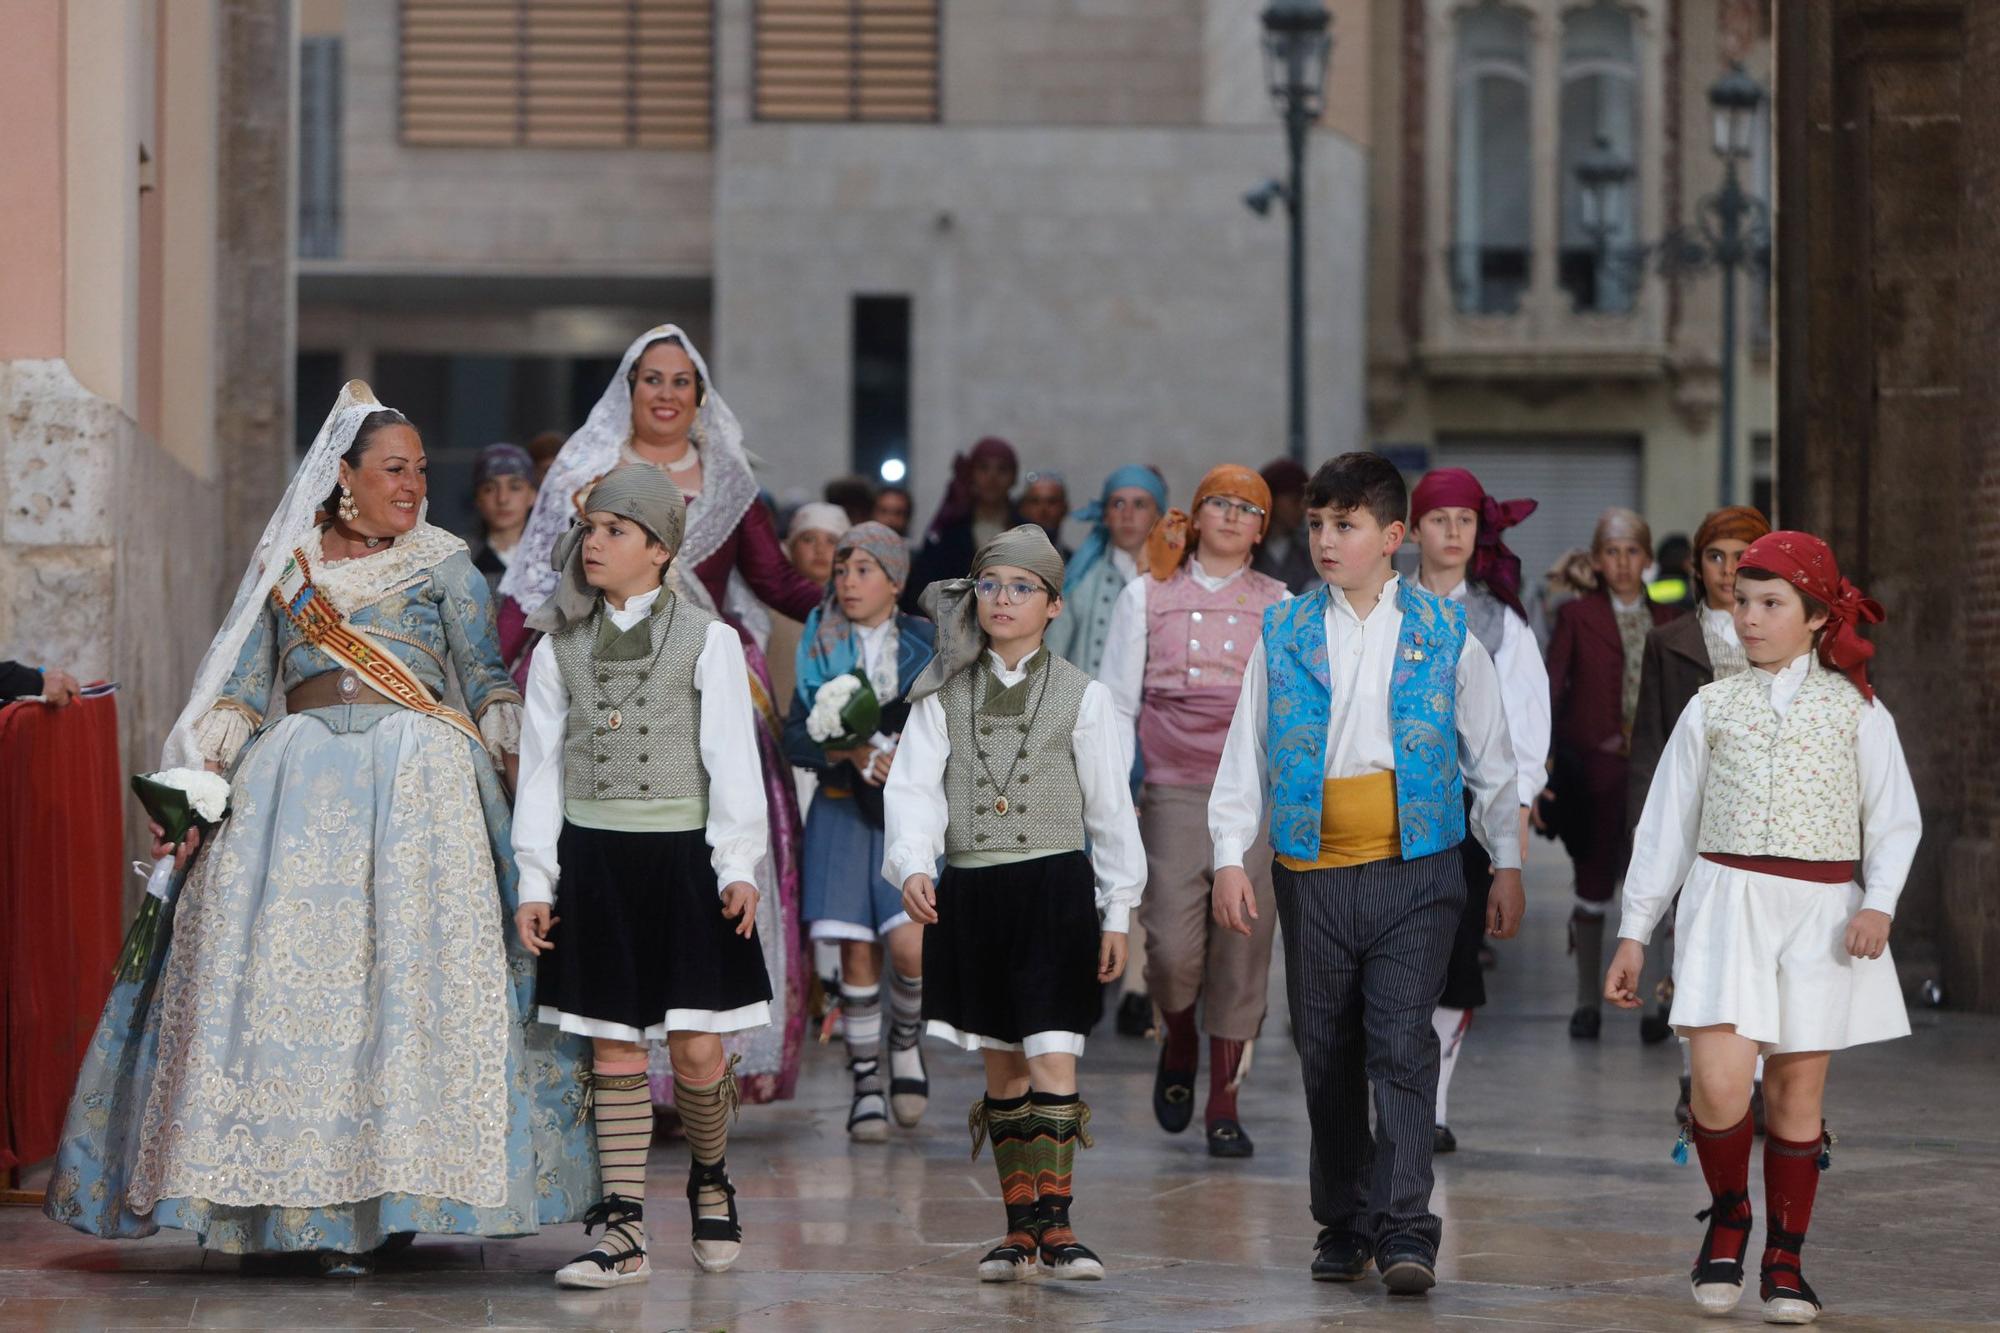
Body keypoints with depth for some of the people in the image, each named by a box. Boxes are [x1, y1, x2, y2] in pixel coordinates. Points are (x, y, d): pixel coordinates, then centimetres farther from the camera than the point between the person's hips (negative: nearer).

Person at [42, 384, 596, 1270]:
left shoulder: (442, 563, 11)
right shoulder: (285, 565, 15)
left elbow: (488, 685, 7)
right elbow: (239, 685, 12)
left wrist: (527, 769, -5)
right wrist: (193, 789, 1)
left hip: (420, 781, -2)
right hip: (300, 786, 2)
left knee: (409, 970, -10)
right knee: (289, 970, -5)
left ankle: (395, 1187, -5)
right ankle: (312, 1196, -2)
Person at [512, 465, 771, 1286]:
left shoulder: (707, 641, 3)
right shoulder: (559, 649, 10)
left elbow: (732, 759, -1)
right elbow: (541, 770, 10)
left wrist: (737, 866, -9)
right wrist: (535, 880, 5)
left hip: (683, 856, -2)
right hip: (594, 859, 2)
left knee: (697, 1049, -5)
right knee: (614, 1051, 1)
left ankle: (709, 1175, 23)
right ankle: (622, 1232, 2)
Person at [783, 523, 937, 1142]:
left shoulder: (926, 647, 5)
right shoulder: (820, 646, 7)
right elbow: (796, 737, 2)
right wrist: (850, 752, -15)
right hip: (843, 810, 1)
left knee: (909, 946, -15)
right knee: (856, 953, -2)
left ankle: (906, 1042, 14)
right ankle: (865, 1081, 10)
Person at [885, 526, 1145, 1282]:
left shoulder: (1081, 697, 4)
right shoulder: (944, 696, 8)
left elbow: (1111, 809, 6)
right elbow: (914, 787, -3)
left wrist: (1118, 912, 4)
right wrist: (912, 865, -21)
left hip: (1055, 887, -3)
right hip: (970, 893, 3)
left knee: (1053, 1062, -11)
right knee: (1002, 1068, 8)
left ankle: (1054, 1224, -10)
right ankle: (1020, 1226, 12)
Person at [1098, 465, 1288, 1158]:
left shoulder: (1280, 607, 11)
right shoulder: (1148, 597, 9)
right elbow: (1116, 701, 9)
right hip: (1173, 793, -1)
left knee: (1241, 951, -2)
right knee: (1173, 948, -12)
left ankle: (1224, 1105, 7)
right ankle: (1178, 1047, 19)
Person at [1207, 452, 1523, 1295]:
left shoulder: (1445, 634, 5)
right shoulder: (1283, 634, 8)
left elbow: (1490, 758, 10)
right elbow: (1245, 751, 10)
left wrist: (1506, 863, 8)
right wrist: (1230, 855, 1)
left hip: (1416, 870, -2)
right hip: (1313, 875, 2)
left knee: (1401, 1045, -12)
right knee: (1327, 1053, 8)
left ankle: (1405, 1230, -13)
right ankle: (1342, 1227, 19)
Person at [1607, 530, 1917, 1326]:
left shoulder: (1855, 710, 5)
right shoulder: (1712, 708, 9)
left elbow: (1894, 820, 6)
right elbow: (1666, 822, 12)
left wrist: (1879, 903, -11)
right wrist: (1634, 932, 11)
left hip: (1821, 910, 0)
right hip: (1727, 901, 0)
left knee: (1797, 1086, 2)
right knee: (1718, 1077, -16)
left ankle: (1784, 1260, 15)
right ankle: (1728, 1216, 11)